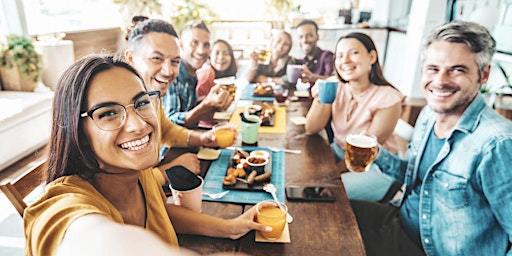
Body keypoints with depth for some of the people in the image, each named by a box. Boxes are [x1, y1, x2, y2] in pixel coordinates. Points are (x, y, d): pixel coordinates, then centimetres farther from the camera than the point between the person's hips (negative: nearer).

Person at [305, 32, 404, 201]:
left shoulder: (388, 98, -20)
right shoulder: (336, 88, -5)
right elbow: (311, 130, -9)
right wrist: (320, 99, -25)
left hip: (376, 166, -5)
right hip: (339, 151, 5)